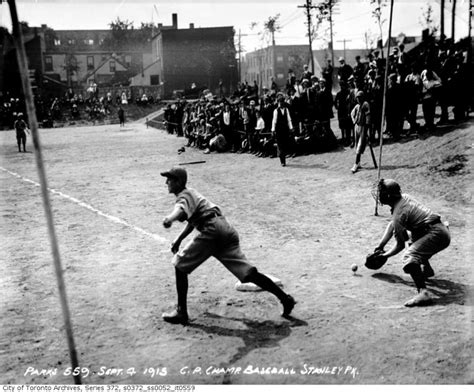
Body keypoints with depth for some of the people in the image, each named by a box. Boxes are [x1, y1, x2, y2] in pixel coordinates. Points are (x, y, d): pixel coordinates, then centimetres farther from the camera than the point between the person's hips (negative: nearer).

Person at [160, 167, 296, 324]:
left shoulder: (183, 195, 4)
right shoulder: (191, 193, 31)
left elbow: (181, 209, -22)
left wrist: (170, 218, -41)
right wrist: (178, 239, 39)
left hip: (212, 230, -9)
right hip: (227, 230, 9)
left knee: (180, 264, 4)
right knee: (248, 273, 5)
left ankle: (181, 312, 5)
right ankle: (285, 298, 0)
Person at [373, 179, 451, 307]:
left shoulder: (399, 214, -14)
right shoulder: (404, 197, 12)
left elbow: (400, 245, -5)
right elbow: (392, 224, 23)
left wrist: (385, 255, 11)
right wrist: (380, 246, 24)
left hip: (437, 235, -10)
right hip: (442, 230, 10)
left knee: (409, 256, -25)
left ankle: (423, 293, -39)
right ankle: (427, 269, 47)